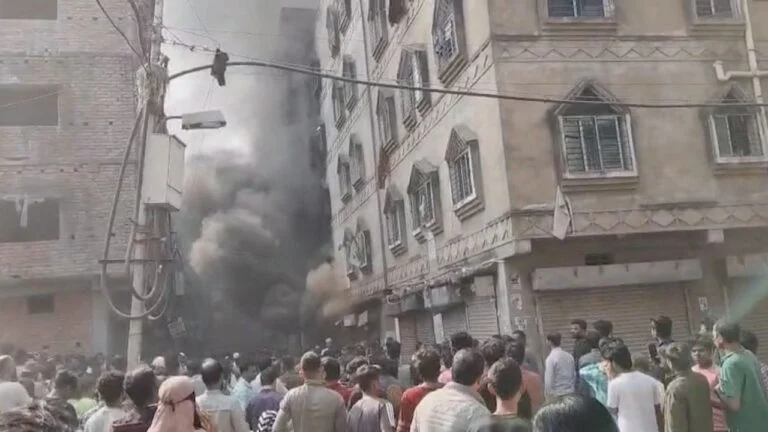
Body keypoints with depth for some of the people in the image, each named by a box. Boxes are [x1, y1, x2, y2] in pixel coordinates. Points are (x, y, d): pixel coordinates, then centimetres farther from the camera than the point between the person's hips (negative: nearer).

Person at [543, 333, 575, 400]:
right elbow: (574, 375, 11)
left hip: (557, 395, -6)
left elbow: (548, 381, -15)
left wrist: (548, 396, -9)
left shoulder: (551, 358, -13)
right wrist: (572, 389, 19)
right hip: (570, 393, 6)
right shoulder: (569, 356, 5)